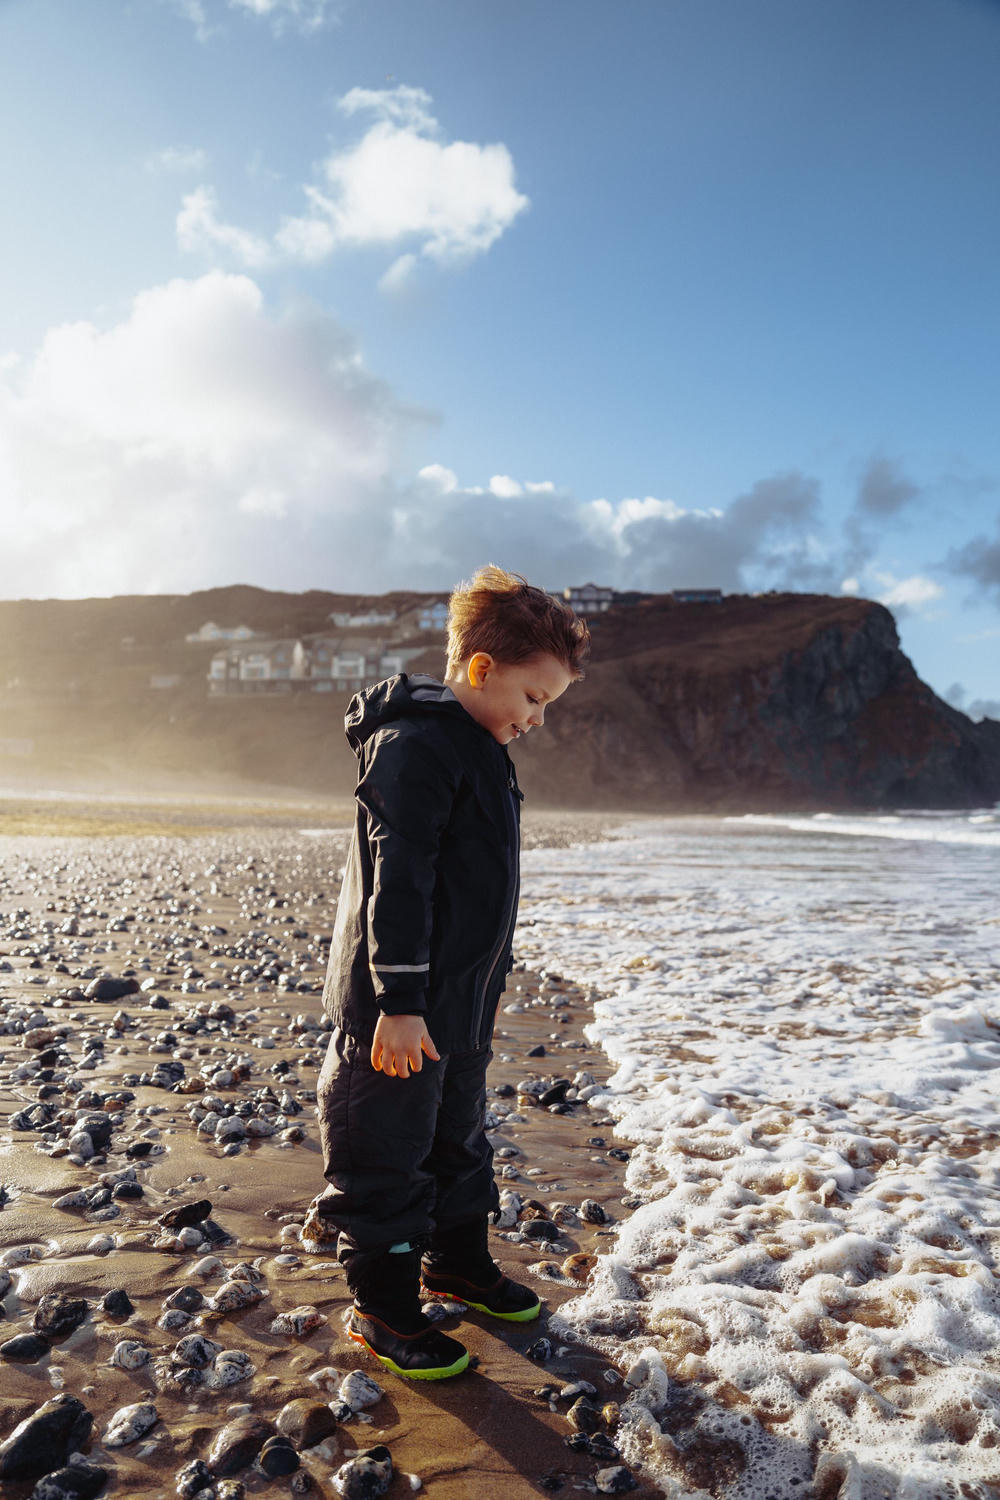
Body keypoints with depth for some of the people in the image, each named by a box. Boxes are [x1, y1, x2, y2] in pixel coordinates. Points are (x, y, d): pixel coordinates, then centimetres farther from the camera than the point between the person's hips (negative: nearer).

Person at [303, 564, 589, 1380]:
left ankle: (459, 1262, 42)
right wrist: (398, 1004, -24)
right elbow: (396, 880, -24)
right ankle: (384, 1307, 23)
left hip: (461, 1006, 10)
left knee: (459, 1138, 24)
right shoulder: (417, 746, -20)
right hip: (400, 1012, -10)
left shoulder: (481, 748, 12)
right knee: (388, 1154, 7)